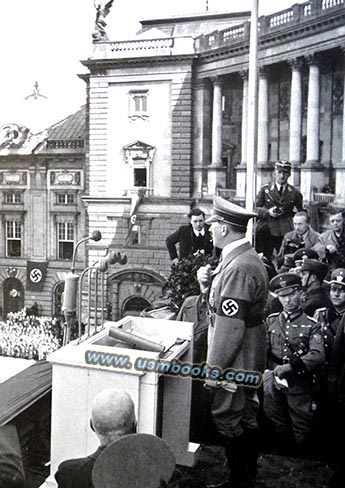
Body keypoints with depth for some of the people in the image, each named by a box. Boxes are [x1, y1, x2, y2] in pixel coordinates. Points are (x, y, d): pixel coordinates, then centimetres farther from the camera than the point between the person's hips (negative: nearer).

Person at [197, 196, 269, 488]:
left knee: (228, 420, 3)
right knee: (244, 419, 21)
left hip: (234, 362, -10)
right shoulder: (245, 258, 8)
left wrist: (214, 368, -20)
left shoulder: (239, 268, -25)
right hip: (247, 361, 10)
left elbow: (231, 326, -26)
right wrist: (208, 283, -2)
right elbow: (223, 305, 15)